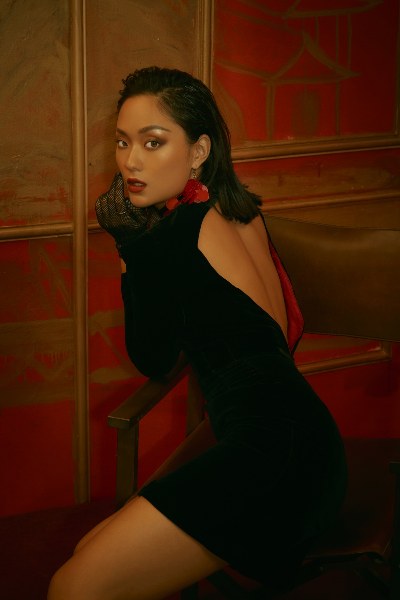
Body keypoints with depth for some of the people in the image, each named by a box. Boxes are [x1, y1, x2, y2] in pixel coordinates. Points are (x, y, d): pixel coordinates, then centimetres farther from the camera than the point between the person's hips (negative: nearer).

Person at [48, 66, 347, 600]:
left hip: (267, 447, -10)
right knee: (90, 552, 11)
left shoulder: (166, 240, -8)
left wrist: (132, 263, 15)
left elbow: (153, 361, 7)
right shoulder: (241, 213, 16)